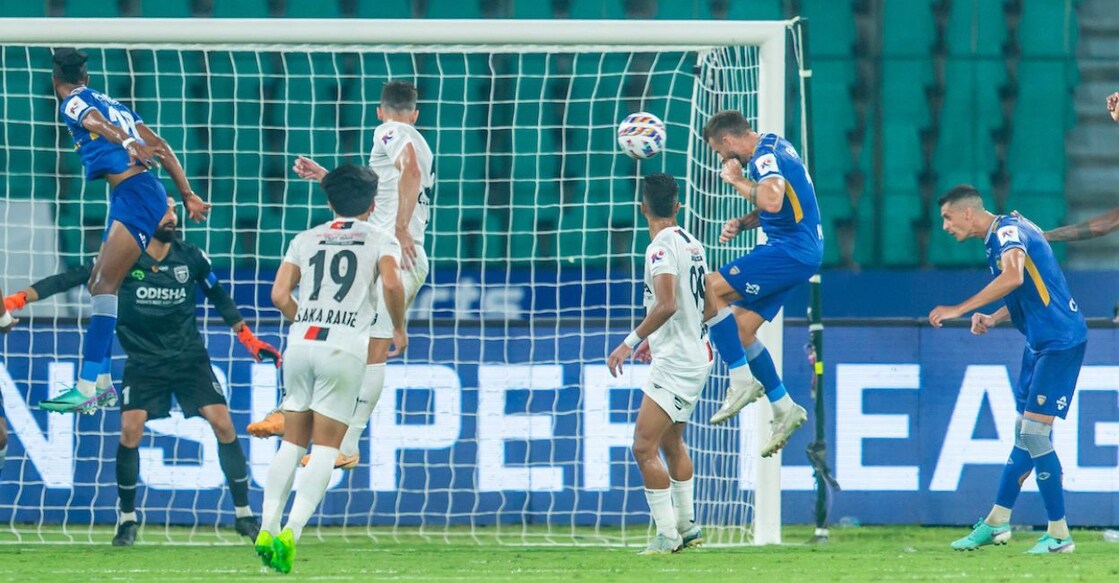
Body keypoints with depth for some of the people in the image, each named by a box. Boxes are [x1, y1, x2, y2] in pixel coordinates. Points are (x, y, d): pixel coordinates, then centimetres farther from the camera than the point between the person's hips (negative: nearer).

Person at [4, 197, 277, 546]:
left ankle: (243, 513, 2)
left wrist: (250, 340, 15)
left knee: (223, 424, -9)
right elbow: (69, 279, -9)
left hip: (190, 358, 1)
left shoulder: (191, 258, -3)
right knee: (130, 430, -15)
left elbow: (219, 298, 12)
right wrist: (17, 299, -16)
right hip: (143, 363, -1)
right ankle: (127, 518, 2)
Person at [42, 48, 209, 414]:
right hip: (135, 198, 9)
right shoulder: (112, 104, 25)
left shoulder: (72, 103, 1)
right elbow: (160, 146, 21)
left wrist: (128, 143, -42)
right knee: (98, 284, 15)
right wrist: (188, 196, 20)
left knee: (104, 286, -16)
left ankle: (86, 389, -27)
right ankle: (103, 385, 18)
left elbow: (99, 123, -22)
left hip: (134, 194, -9)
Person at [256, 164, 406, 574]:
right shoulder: (381, 240, 9)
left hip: (300, 342, 3)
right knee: (325, 447, -2)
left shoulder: (306, 240, 17)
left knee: (292, 442, 11)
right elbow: (391, 283, -10)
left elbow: (279, 295, 8)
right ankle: (292, 530, -17)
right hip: (344, 348, -3)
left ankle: (268, 528, 0)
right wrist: (399, 328, 6)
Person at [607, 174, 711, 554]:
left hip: (677, 362, -10)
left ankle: (667, 535, -13)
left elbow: (666, 305, -30)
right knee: (671, 442, 23)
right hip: (695, 354, 10)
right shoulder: (689, 242, 11)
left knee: (644, 448, -12)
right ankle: (687, 526, 30)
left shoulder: (661, 247, -17)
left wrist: (630, 342, -26)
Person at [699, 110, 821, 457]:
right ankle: (784, 409, 15)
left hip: (791, 250, -11)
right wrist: (741, 223, 12)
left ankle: (742, 382, -16)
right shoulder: (772, 148, 18)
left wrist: (737, 181, -16)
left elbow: (772, 201, -33)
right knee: (740, 330, 11)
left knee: (710, 290, -17)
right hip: (800, 252, 11)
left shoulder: (765, 156, -14)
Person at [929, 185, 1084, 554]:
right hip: (1041, 342, 10)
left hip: (1060, 340, -10)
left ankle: (1059, 535, -6)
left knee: (1034, 433, -11)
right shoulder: (998, 238, 17)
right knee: (1025, 434, 13)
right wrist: (991, 319, 10)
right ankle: (997, 523, 18)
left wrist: (959, 310, -32)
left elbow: (1014, 277, -34)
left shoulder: (1008, 231, -14)